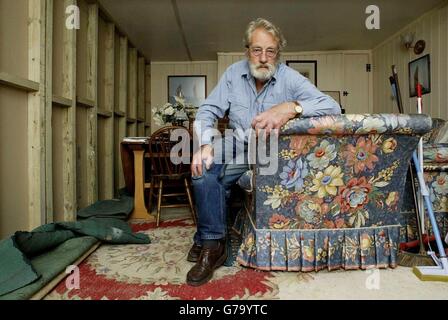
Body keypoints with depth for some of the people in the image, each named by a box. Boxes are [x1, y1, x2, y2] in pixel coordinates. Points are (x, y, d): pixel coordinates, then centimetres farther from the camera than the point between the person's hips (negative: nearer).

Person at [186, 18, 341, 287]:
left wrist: (291, 107, -39)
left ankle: (209, 242, -5)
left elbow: (332, 106, -20)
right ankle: (212, 244, -10)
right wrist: (205, 145, -23)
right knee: (204, 168, -23)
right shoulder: (234, 73, 0)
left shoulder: (290, 78, -9)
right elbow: (208, 111, -3)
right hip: (240, 146, 2)